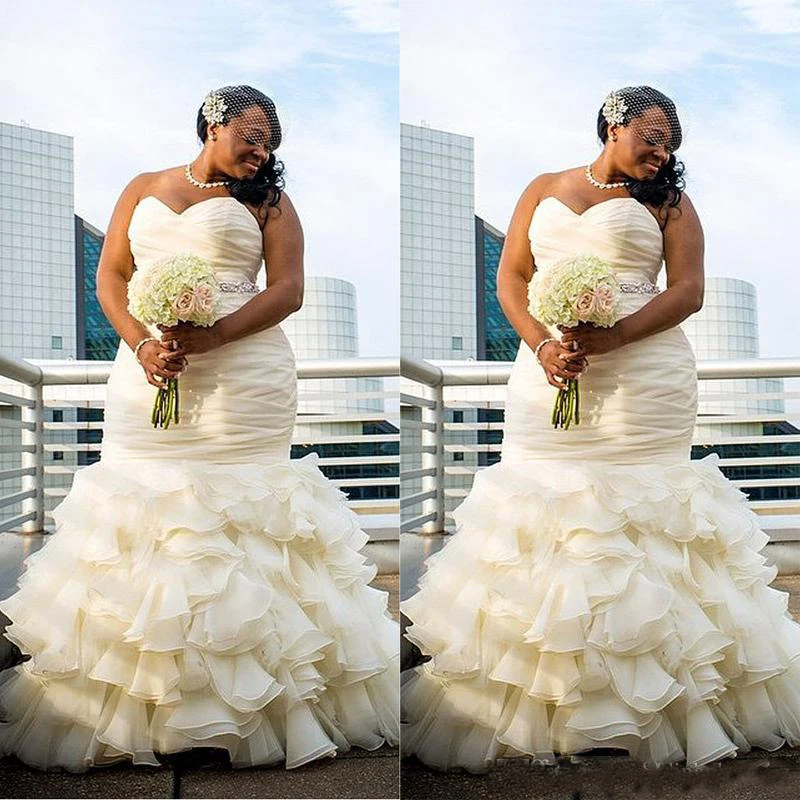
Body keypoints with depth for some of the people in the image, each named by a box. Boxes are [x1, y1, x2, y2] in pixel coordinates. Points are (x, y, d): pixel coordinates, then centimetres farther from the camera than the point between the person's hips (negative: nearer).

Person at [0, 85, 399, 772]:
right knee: (143, 510, 0)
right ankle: (134, 700, 6)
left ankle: (248, 704, 0)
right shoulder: (143, 190, 17)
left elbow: (288, 289, -2)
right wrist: (142, 345, -8)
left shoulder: (267, 200, 9)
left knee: (235, 520, -6)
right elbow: (110, 277, 11)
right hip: (148, 374, 3)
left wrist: (207, 339, -15)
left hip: (242, 376, -3)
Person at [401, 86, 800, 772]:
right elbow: (511, 278, 11)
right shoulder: (543, 191, 17)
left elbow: (688, 289, -1)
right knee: (543, 510, -1)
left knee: (636, 519, -5)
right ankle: (531, 694, 5)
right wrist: (542, 345, -8)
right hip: (547, 377, 3)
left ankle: (653, 701, 1)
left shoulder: (668, 201, 9)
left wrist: (607, 340, -15)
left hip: (643, 377, -2)